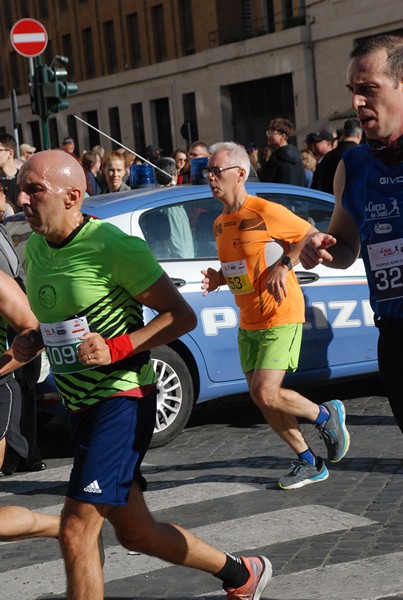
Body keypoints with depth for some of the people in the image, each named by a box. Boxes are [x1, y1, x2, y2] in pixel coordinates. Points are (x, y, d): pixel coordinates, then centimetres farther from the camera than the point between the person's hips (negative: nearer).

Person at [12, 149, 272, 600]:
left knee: (76, 530, -15)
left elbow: (181, 316, -13)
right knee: (135, 532, 16)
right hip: (79, 404, 8)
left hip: (121, 398, -8)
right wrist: (32, 341, 2)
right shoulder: (34, 250, 6)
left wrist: (117, 347, -24)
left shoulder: (113, 247, -16)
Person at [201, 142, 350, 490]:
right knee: (261, 400, 7)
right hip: (248, 322, 8)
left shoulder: (266, 212, -15)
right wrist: (218, 279, 3)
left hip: (281, 318, -8)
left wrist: (284, 265, -19)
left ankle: (327, 415, 11)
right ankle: (309, 464, 21)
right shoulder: (220, 224, 9)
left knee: (265, 395, -17)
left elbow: (311, 235, -8)